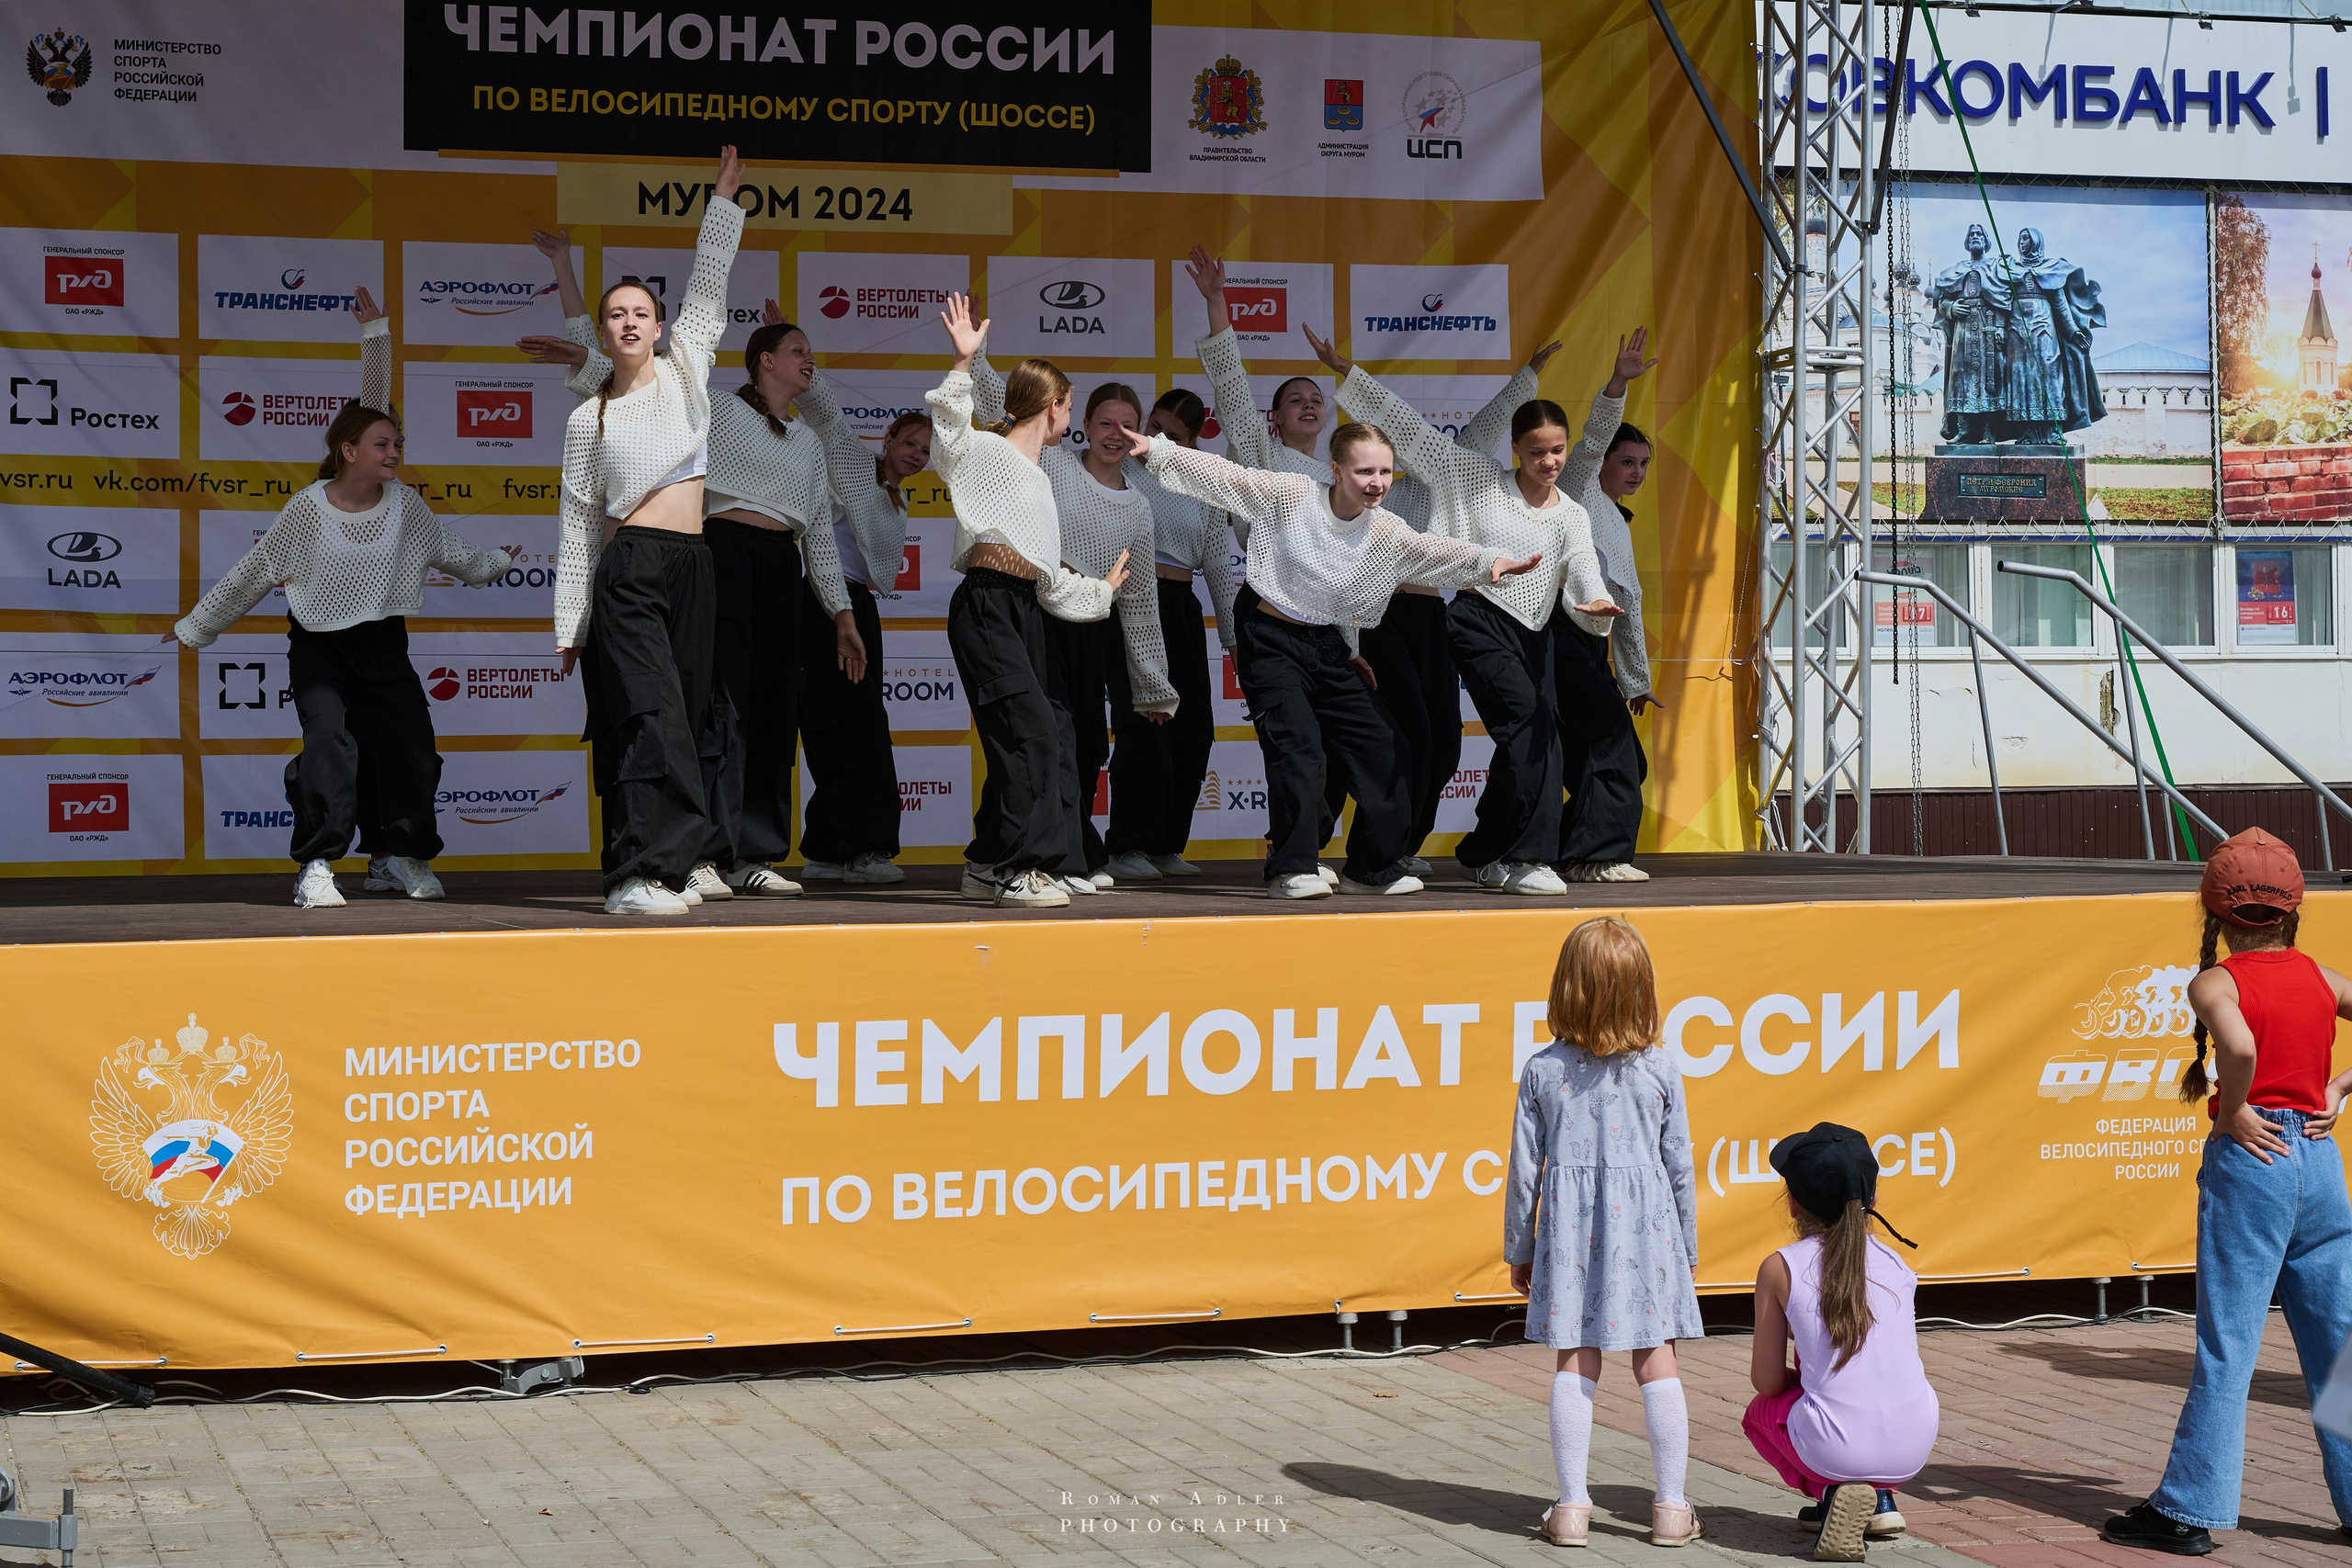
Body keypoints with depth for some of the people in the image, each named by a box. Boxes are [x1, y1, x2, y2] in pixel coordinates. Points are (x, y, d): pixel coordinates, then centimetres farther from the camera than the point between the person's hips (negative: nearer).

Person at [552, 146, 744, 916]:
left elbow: (707, 286, 10)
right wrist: (568, 629, 8)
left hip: (692, 569, 4)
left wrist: (724, 199, 2)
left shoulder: (685, 371, 13)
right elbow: (577, 526, 9)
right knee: (652, 715, -15)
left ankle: (669, 865, 9)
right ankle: (639, 873, -18)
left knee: (688, 718, 4)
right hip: (628, 570, -4)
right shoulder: (587, 420, 7)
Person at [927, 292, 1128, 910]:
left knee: (1023, 743, 6)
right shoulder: (985, 451, 1)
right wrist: (963, 364, -31)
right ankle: (1019, 866, -15)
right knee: (1034, 734, -17)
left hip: (1026, 610, 9)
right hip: (986, 605, -9)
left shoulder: (1039, 479, 25)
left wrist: (1101, 588, 40)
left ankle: (989, 866, 15)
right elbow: (948, 425, -22)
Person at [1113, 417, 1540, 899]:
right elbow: (1222, 475, -8)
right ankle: (1291, 871, -13)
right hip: (1271, 642, -5)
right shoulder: (1289, 496, -11)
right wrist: (1157, 450, -11)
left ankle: (1372, 868, 20)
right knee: (1297, 745, -19)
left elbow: (1437, 552, -12)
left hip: (1328, 649, 5)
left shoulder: (1387, 535, -2)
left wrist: (1489, 560, -30)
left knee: (1380, 750, 4)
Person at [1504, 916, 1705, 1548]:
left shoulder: (1542, 1070, -4)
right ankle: (1671, 1507, 11)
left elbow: (1525, 1168, 0)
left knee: (1575, 1365, 6)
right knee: (1656, 1362, 6)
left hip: (1570, 1227, 0)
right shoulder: (1660, 1068, -5)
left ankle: (1572, 1507, 6)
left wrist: (1518, 1251, 11)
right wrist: (1688, 1247, 12)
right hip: (1645, 1220, 0)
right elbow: (1679, 1166, 0)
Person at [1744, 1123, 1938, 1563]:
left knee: (1760, 1411, 31)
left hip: (1836, 1452, -4)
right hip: (1914, 1447, 4)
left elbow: (1767, 1381, 4)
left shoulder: (1779, 1269, -2)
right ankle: (1880, 1500, 21)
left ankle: (1832, 1493, 5)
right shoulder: (1896, 1261, 8)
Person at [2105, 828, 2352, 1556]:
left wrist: (2232, 1112, -13)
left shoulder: (2216, 982, -8)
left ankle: (2187, 1510, 2)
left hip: (2251, 1157, -5)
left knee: (2226, 1347, -2)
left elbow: (2239, 1046, -28)